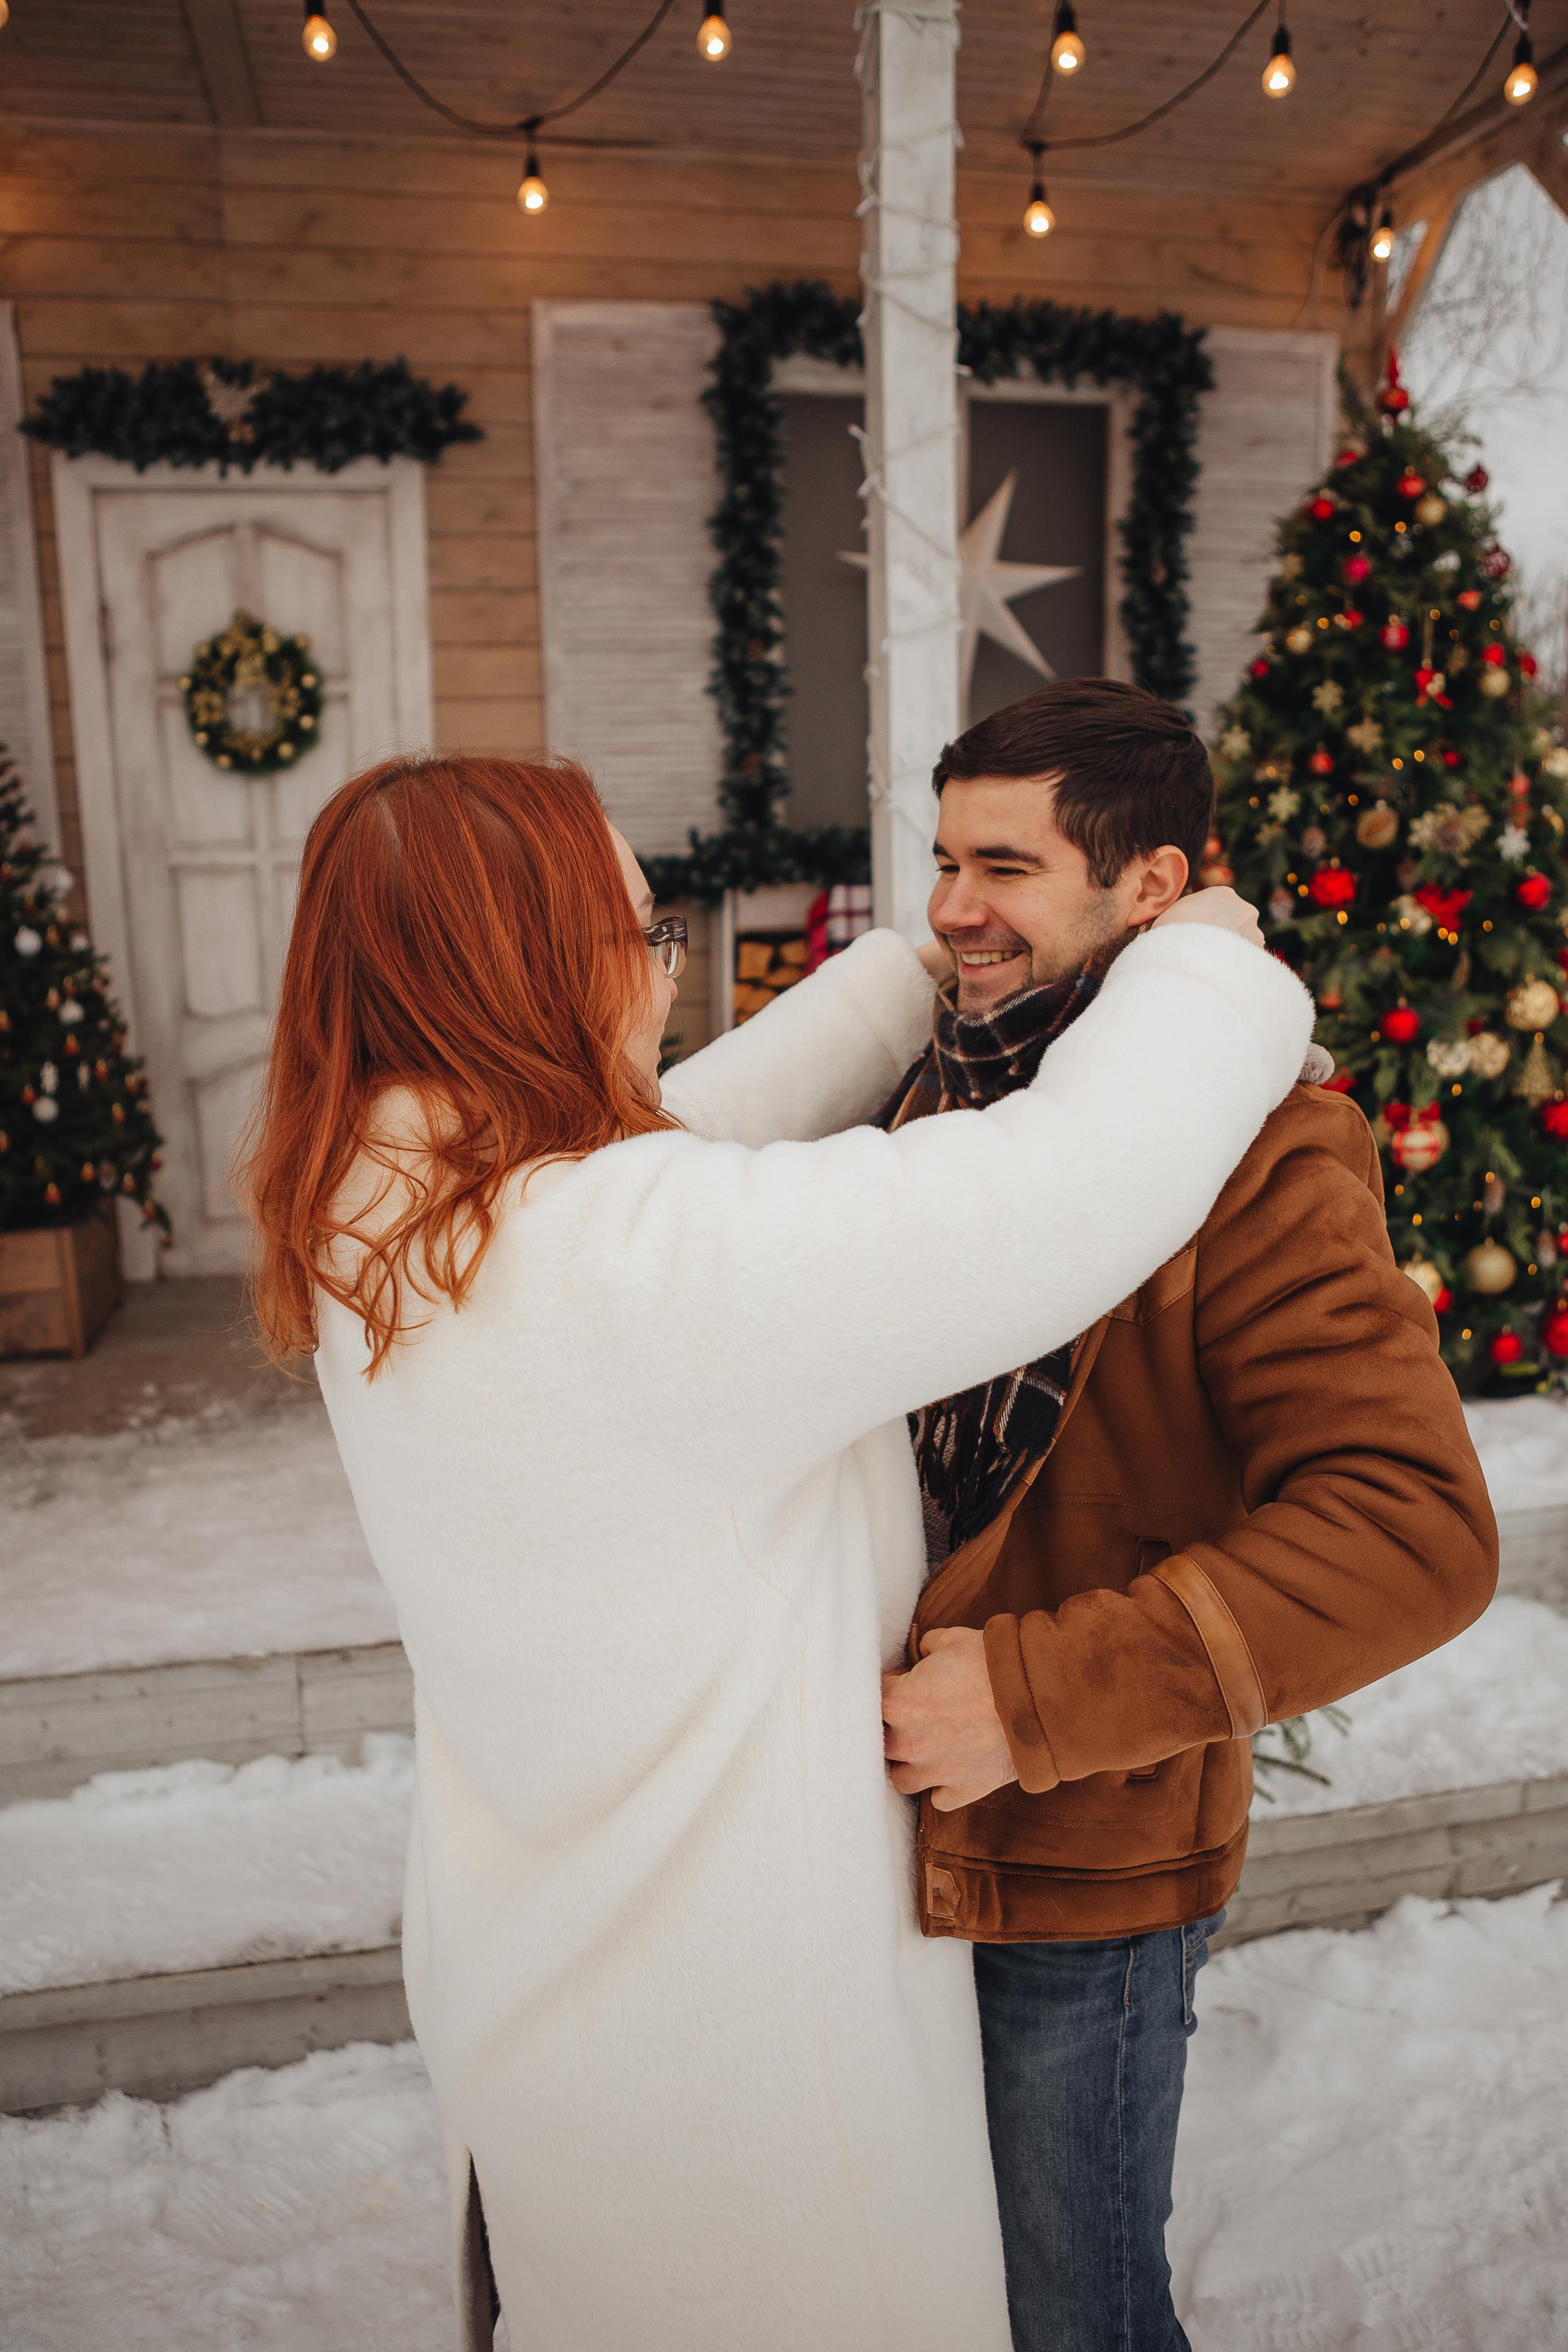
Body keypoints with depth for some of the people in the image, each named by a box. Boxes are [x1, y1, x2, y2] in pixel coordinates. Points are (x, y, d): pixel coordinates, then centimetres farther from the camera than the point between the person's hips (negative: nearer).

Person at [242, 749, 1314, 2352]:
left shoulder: (380, 1224, -7)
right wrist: (1209, 958, -14)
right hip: (721, 2020, -7)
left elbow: (727, 1105, 5)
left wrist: (936, 966, 9)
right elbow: (1095, 1170, -33)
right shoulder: (629, 1260, -35)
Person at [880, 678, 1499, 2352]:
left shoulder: (1258, 1158, -20)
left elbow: (1415, 1533, -27)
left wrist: (1040, 1694, -29)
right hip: (902, 1826, 7)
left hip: (1079, 1868, -6)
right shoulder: (946, 1094, 4)